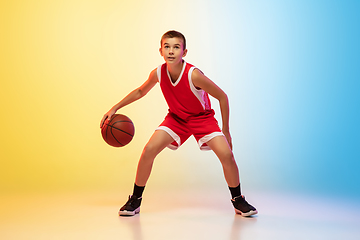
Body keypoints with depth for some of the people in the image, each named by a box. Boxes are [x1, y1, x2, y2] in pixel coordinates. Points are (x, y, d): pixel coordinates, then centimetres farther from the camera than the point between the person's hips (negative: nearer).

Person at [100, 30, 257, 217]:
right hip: (176, 118, 3)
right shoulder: (158, 73, -18)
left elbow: (222, 97, -19)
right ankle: (135, 201, 5)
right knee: (149, 150, -15)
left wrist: (225, 130, -13)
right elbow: (140, 91, 4)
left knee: (226, 155, -20)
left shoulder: (194, 75, -32)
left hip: (202, 117, -3)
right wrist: (115, 108, 1)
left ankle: (238, 201, 6)